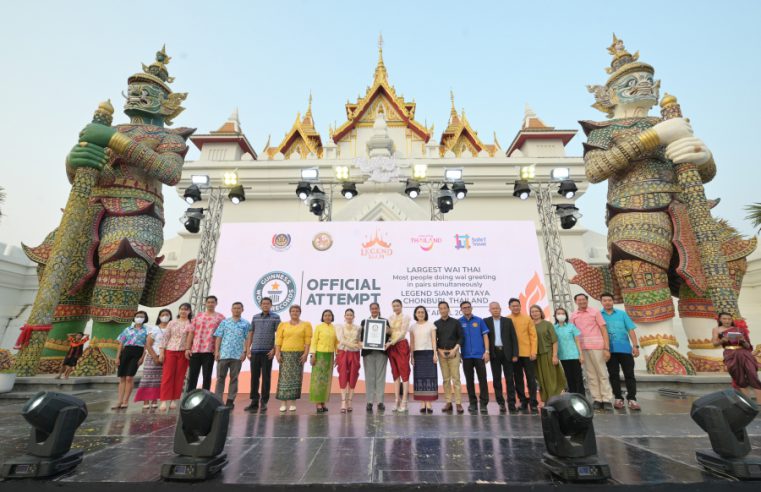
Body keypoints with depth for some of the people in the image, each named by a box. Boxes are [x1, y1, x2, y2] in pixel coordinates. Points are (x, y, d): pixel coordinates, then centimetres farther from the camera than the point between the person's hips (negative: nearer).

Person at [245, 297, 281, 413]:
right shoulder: (255, 317, 11)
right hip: (255, 351, 3)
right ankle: (254, 402, 17)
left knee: (266, 377, 3)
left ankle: (263, 402, 11)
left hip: (268, 351, -3)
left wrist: (274, 349, -11)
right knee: (254, 377, 7)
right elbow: (251, 334, 13)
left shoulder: (275, 317, 1)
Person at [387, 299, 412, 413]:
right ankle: (396, 400, 13)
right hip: (391, 347, 5)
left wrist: (392, 342, -18)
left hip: (402, 345, -5)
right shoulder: (390, 318, 13)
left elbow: (403, 333, -11)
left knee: (404, 373, -4)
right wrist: (387, 342, -7)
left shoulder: (405, 317, -3)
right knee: (395, 374, 8)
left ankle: (404, 402, -1)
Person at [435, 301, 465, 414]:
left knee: (456, 378, -4)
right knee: (445, 379, 6)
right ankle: (448, 402, 12)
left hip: (453, 352, -2)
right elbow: (434, 340, 9)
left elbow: (461, 337, 1)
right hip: (442, 353, 2)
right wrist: (440, 351, -4)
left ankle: (459, 403, 0)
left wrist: (454, 349, -8)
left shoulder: (455, 322, 3)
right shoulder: (436, 324, 7)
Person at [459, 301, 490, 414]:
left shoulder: (479, 321, 3)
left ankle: (484, 404, 8)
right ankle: (472, 403, 20)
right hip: (466, 356, 1)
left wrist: (486, 351, -6)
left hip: (479, 355, -1)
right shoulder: (459, 322, 2)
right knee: (469, 380, 9)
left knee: (482, 379, -1)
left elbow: (485, 336, 2)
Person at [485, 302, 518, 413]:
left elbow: (514, 338, 3)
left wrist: (515, 354, -4)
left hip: (506, 353, 0)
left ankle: (511, 403, 11)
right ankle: (501, 403, 13)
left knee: (509, 378, 4)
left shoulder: (508, 321, 5)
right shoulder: (486, 321, 3)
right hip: (494, 353, 0)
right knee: (496, 379, 4)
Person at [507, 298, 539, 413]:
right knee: (518, 379, 8)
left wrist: (533, 351, -6)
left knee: (531, 379, 4)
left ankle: (533, 403, 11)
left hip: (527, 353, 0)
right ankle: (523, 402, 20)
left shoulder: (527, 318, 2)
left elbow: (533, 335, 1)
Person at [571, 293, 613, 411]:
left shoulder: (595, 312, 2)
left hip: (596, 346, -3)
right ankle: (596, 400, 14)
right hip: (582, 348, 3)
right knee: (590, 375, 7)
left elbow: (603, 330, -1)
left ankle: (606, 400, 9)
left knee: (602, 373, 2)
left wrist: (607, 348, -7)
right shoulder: (573, 315, 9)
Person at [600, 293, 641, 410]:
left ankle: (632, 399, 7)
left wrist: (635, 345, -5)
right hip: (609, 350, -1)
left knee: (629, 374, 1)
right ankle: (618, 398, 16)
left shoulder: (622, 313, 9)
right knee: (613, 375, 7)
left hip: (625, 348, 1)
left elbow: (630, 330, 4)